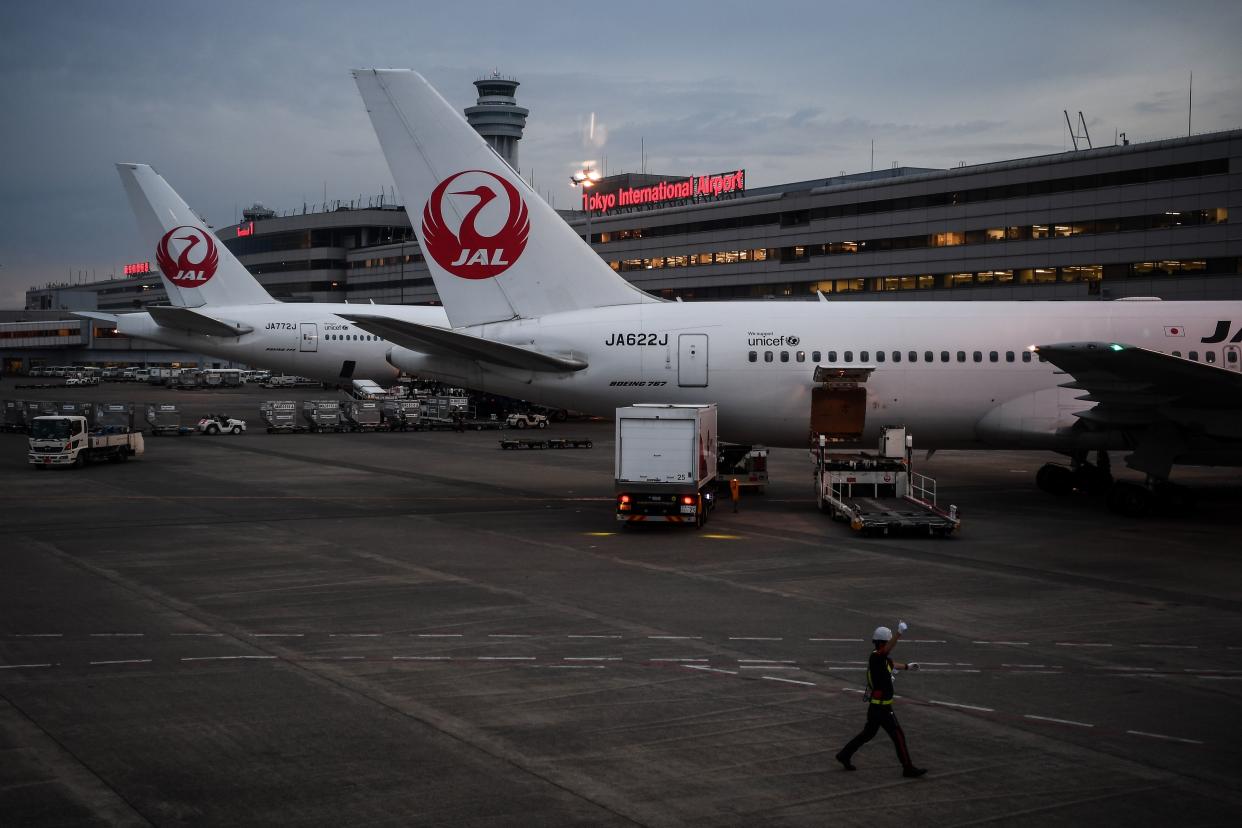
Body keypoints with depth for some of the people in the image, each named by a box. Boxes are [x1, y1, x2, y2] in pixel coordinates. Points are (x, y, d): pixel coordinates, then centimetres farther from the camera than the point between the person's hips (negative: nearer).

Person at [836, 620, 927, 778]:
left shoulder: (882, 658, 9)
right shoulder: (875, 657, -21)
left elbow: (891, 664, 32)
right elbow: (888, 649, -42)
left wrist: (907, 667, 49)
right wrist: (899, 633, -56)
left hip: (876, 706, 10)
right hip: (881, 707, -10)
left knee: (868, 733, 20)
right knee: (898, 736, -2)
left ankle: (844, 755, 27)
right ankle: (908, 768, 5)